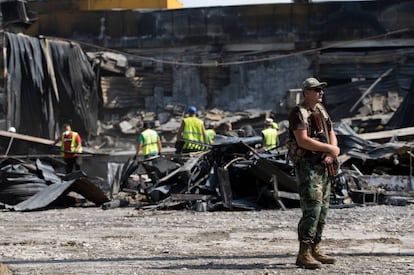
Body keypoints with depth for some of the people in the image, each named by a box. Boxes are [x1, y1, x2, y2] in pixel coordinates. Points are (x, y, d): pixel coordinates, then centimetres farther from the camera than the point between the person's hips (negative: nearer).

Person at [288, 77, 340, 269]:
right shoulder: (298, 113, -12)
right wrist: (330, 148, -18)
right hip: (307, 165, -9)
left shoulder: (321, 110, 14)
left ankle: (315, 251, 17)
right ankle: (304, 255, -13)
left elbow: (331, 135, 13)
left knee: (322, 210, 10)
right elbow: (303, 141, -22)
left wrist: (331, 154, -8)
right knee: (312, 209, -14)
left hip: (323, 166, 9)